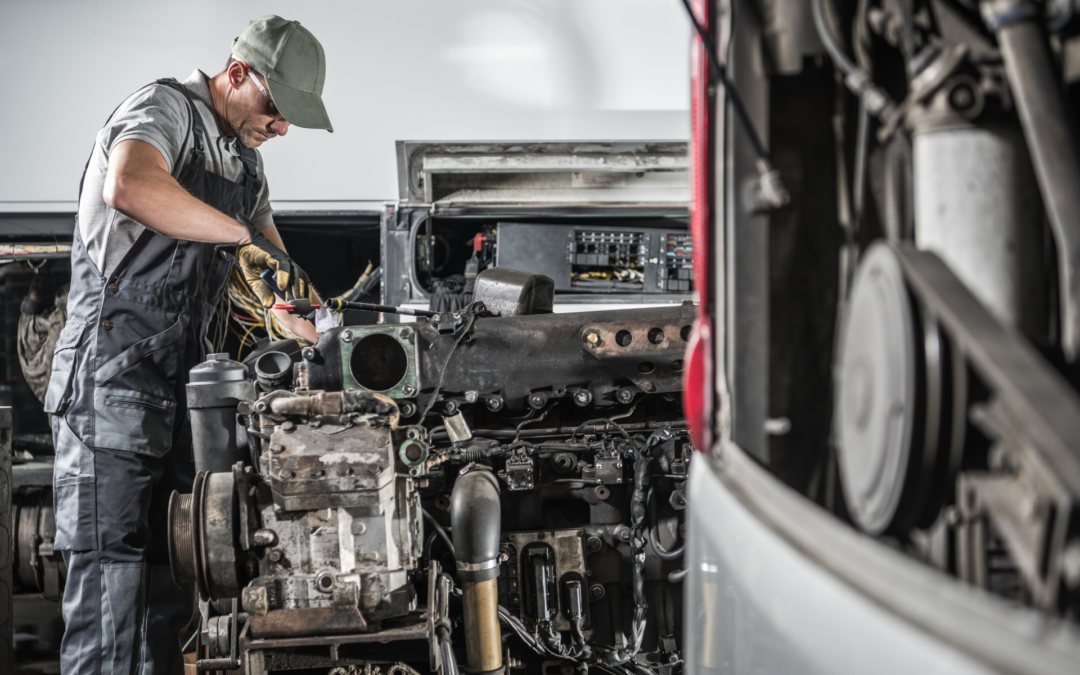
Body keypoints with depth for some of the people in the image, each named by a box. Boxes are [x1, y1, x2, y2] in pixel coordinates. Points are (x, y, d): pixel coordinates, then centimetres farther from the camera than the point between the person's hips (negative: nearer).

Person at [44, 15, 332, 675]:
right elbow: (130, 187, -33)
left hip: (179, 385, 9)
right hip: (113, 381, -9)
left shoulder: (245, 162, 20)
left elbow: (278, 277, 26)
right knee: (111, 579, -12)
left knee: (170, 593, 9)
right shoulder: (164, 108, -8)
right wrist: (247, 237, -28)